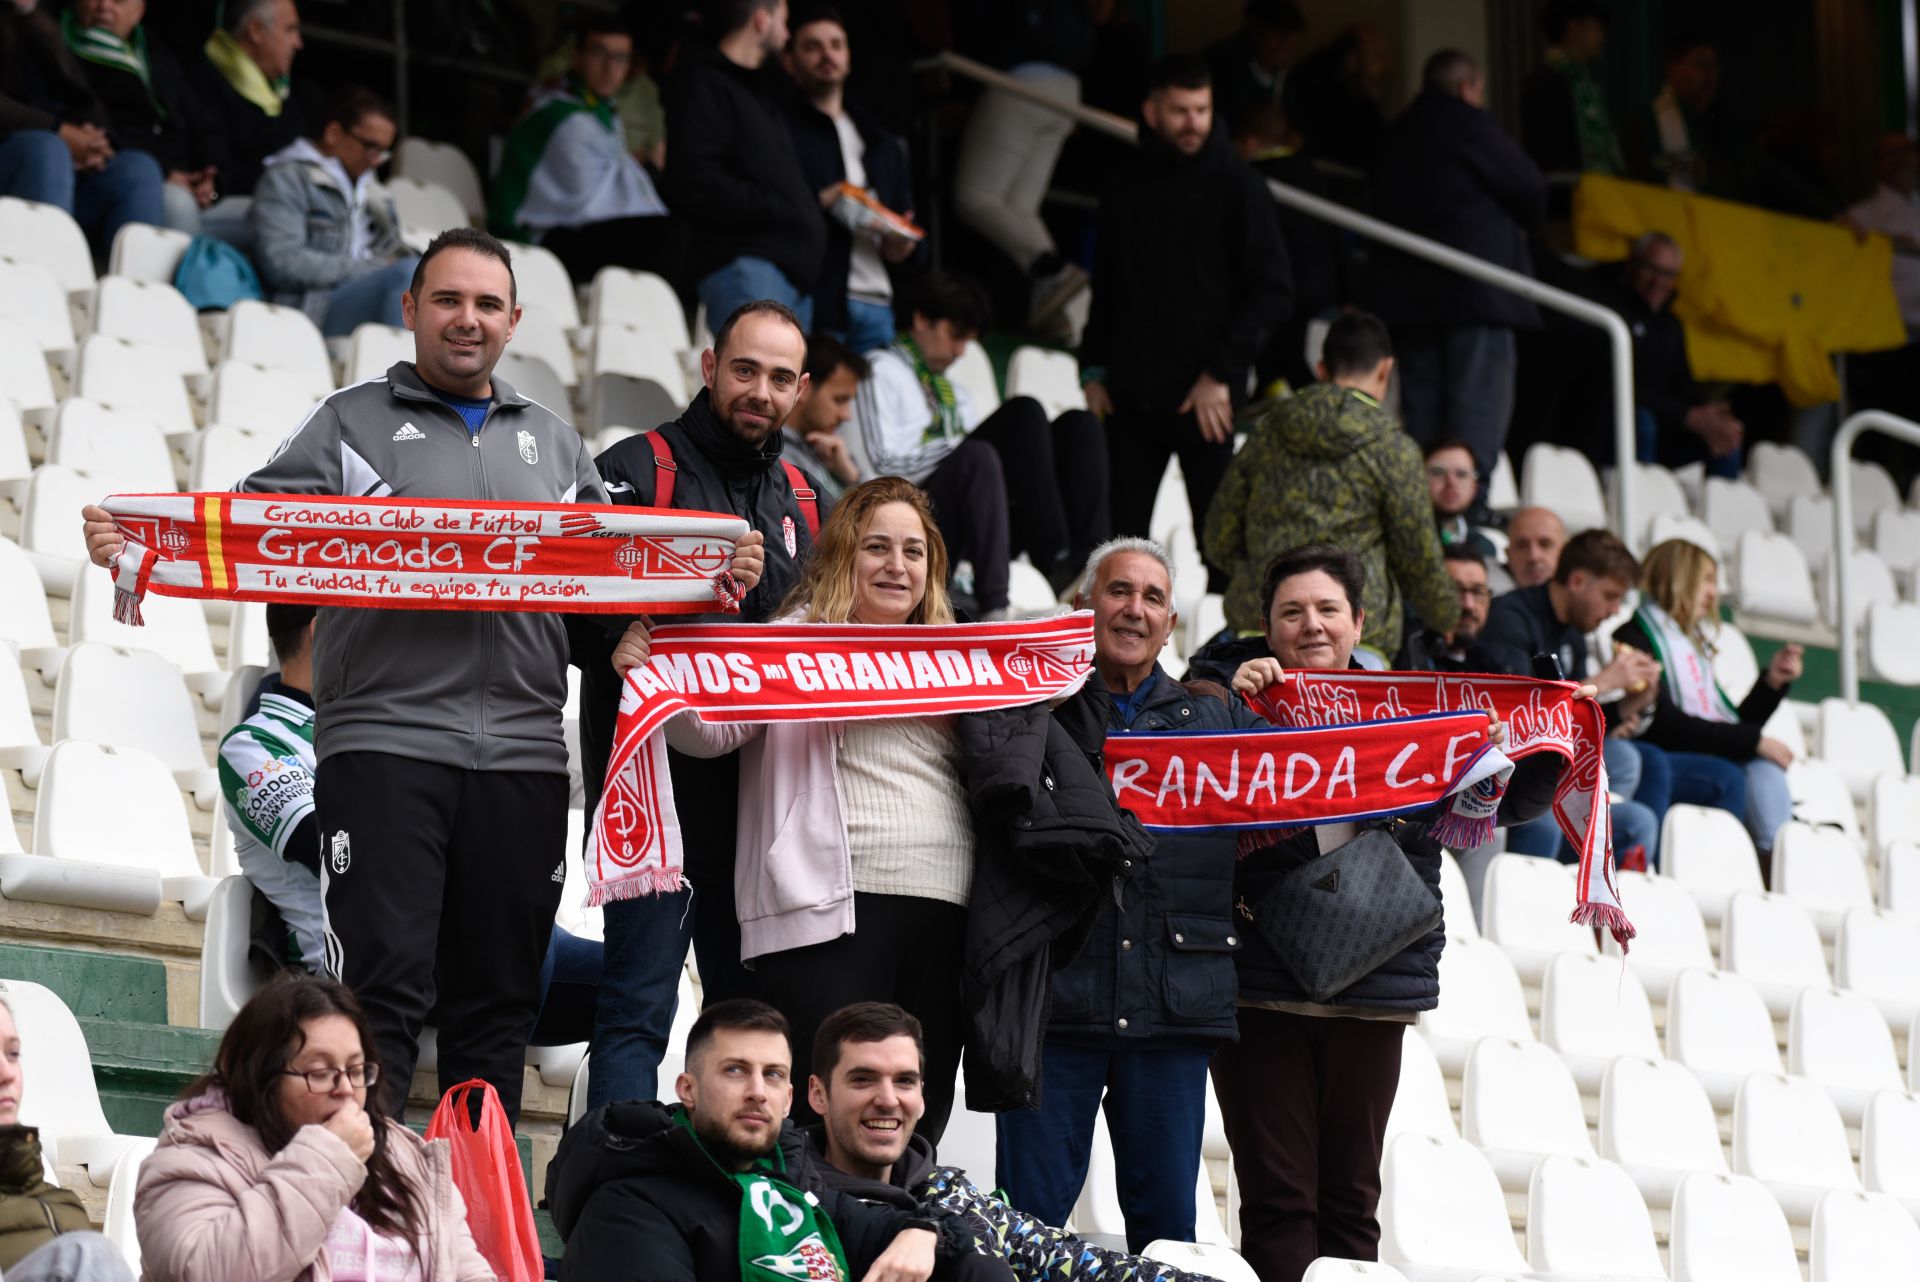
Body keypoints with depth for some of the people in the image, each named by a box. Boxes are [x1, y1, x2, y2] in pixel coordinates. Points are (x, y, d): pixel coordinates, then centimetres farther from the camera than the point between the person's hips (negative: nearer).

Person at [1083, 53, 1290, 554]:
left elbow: (1273, 291, -5)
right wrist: (1094, 367, 9)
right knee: (1124, 532, 3)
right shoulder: (1127, 184, 11)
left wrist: (1222, 372, -11)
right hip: (1132, 395, 4)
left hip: (1205, 398, -4)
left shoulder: (1236, 184, -2)